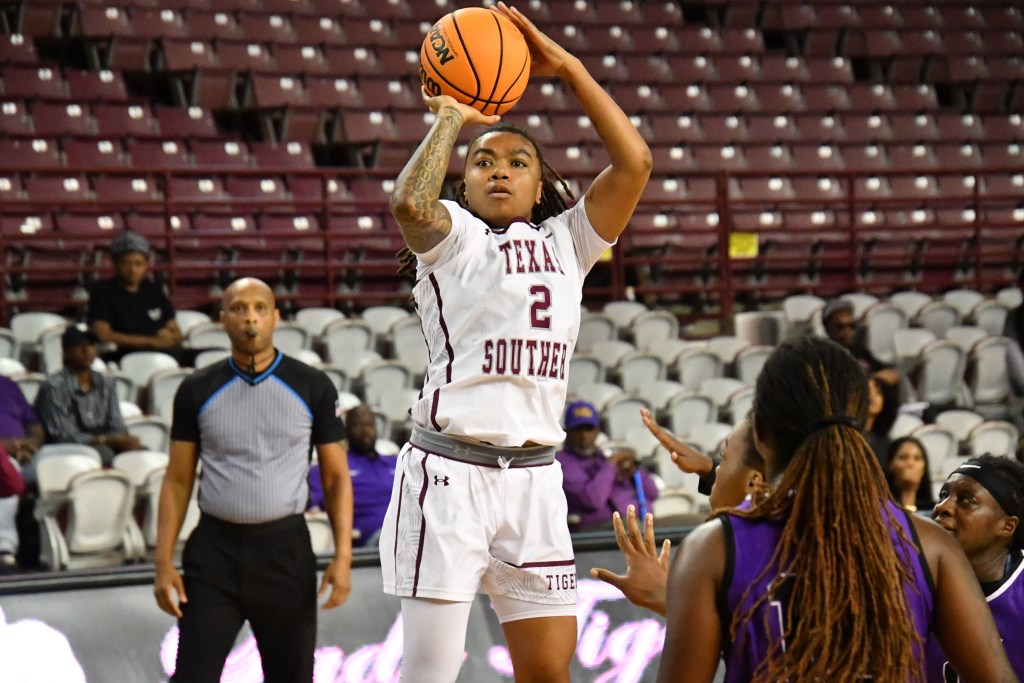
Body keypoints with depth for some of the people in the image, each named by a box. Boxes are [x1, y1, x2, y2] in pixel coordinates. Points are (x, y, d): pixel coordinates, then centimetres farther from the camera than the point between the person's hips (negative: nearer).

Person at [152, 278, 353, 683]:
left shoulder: (313, 388, 1)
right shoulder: (197, 391, 3)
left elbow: (336, 477, 4)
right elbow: (177, 481, 6)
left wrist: (343, 556, -6)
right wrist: (163, 562, -2)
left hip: (285, 548, 0)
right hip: (214, 548, 0)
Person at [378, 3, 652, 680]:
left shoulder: (565, 241, 17)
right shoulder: (450, 236, 5)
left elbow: (634, 162, 6)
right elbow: (410, 201, -19)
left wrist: (567, 66, 4)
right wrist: (451, 118, -5)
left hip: (535, 476, 5)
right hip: (451, 470, -5)